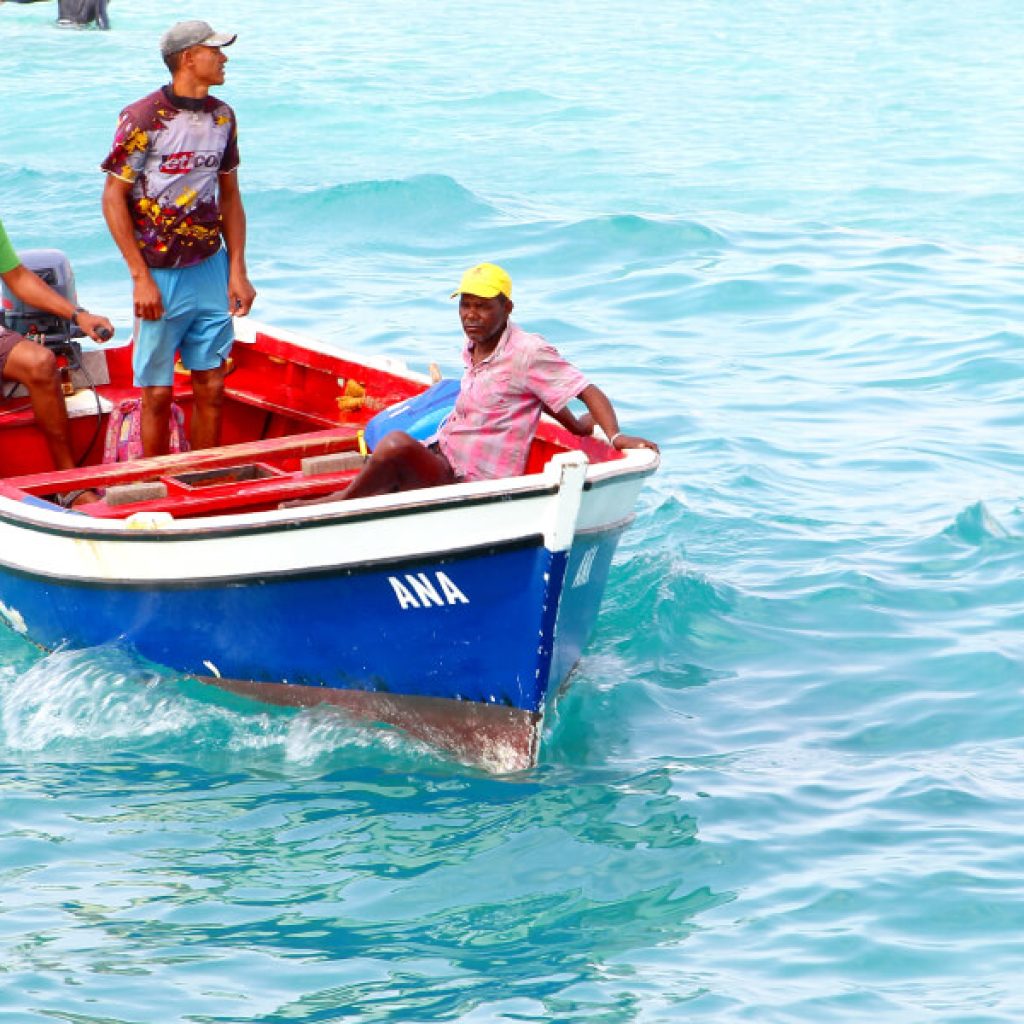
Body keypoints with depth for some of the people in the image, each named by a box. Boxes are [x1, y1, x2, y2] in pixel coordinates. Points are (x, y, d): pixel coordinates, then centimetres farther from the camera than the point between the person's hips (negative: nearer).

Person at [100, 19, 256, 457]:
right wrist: (142, 278, -12)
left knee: (211, 388, 6)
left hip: (211, 270, 5)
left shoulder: (222, 116, 7)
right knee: (158, 393, 1)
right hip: (161, 277, -5)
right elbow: (114, 198, -9)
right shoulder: (143, 117, -11)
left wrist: (238, 270, 7)